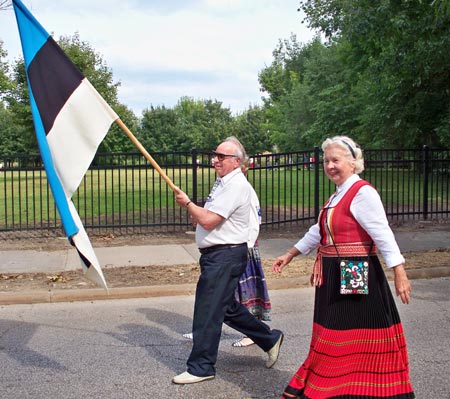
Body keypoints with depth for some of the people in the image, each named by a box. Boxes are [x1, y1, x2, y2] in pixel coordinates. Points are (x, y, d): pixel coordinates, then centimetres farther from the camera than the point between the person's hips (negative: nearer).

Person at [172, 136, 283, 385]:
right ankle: (270, 339, 32)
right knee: (228, 308, 19)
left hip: (224, 256, -11)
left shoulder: (236, 185, -16)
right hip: (217, 255, 11)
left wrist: (187, 203, -6)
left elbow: (208, 221, -22)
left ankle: (201, 368, 7)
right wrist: (198, 215, 5)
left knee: (207, 312, -4)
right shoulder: (223, 182, 16)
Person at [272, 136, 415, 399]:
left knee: (360, 341, 1)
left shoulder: (363, 193, -14)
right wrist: (290, 255, 26)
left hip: (357, 278, -9)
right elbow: (318, 232, 22)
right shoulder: (337, 196, 14)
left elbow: (383, 234, -21)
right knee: (331, 339, 17)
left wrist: (399, 273, -26)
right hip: (334, 278, 9)